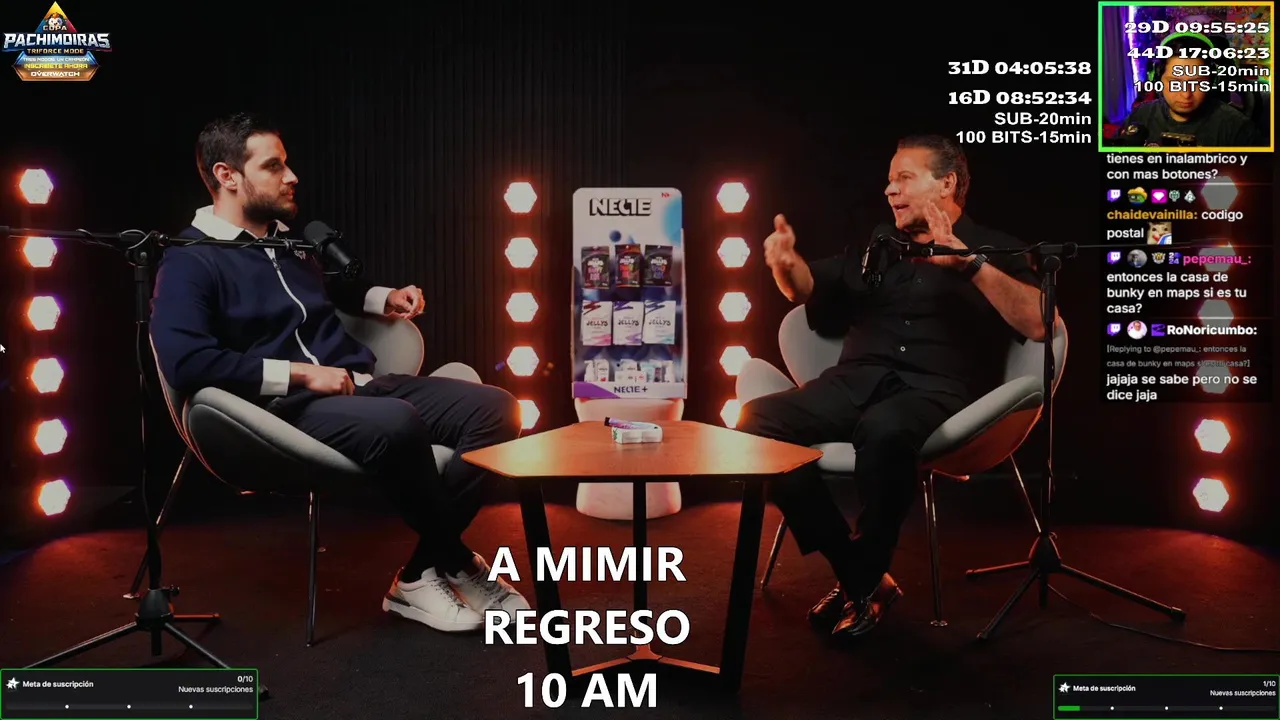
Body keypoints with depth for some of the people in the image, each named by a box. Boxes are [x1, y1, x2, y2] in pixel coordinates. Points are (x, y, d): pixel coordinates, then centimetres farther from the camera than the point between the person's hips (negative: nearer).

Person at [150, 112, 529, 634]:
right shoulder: (190, 262, -5)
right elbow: (185, 362, -21)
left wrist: (382, 298, 24)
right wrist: (301, 374, -19)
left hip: (360, 385, 8)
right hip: (287, 409, -8)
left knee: (496, 408, -12)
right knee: (397, 423, -39)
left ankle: (423, 571, -11)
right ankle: (455, 561, -12)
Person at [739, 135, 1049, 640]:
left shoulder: (994, 250, 11)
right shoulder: (878, 245, 26)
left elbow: (1040, 324, -6)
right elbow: (810, 289, 33)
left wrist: (971, 265, -17)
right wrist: (786, 262, 9)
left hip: (939, 392, -5)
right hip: (856, 383, 5)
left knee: (885, 428, -41)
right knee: (757, 421, -23)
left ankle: (866, 578, -15)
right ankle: (857, 574, -13)